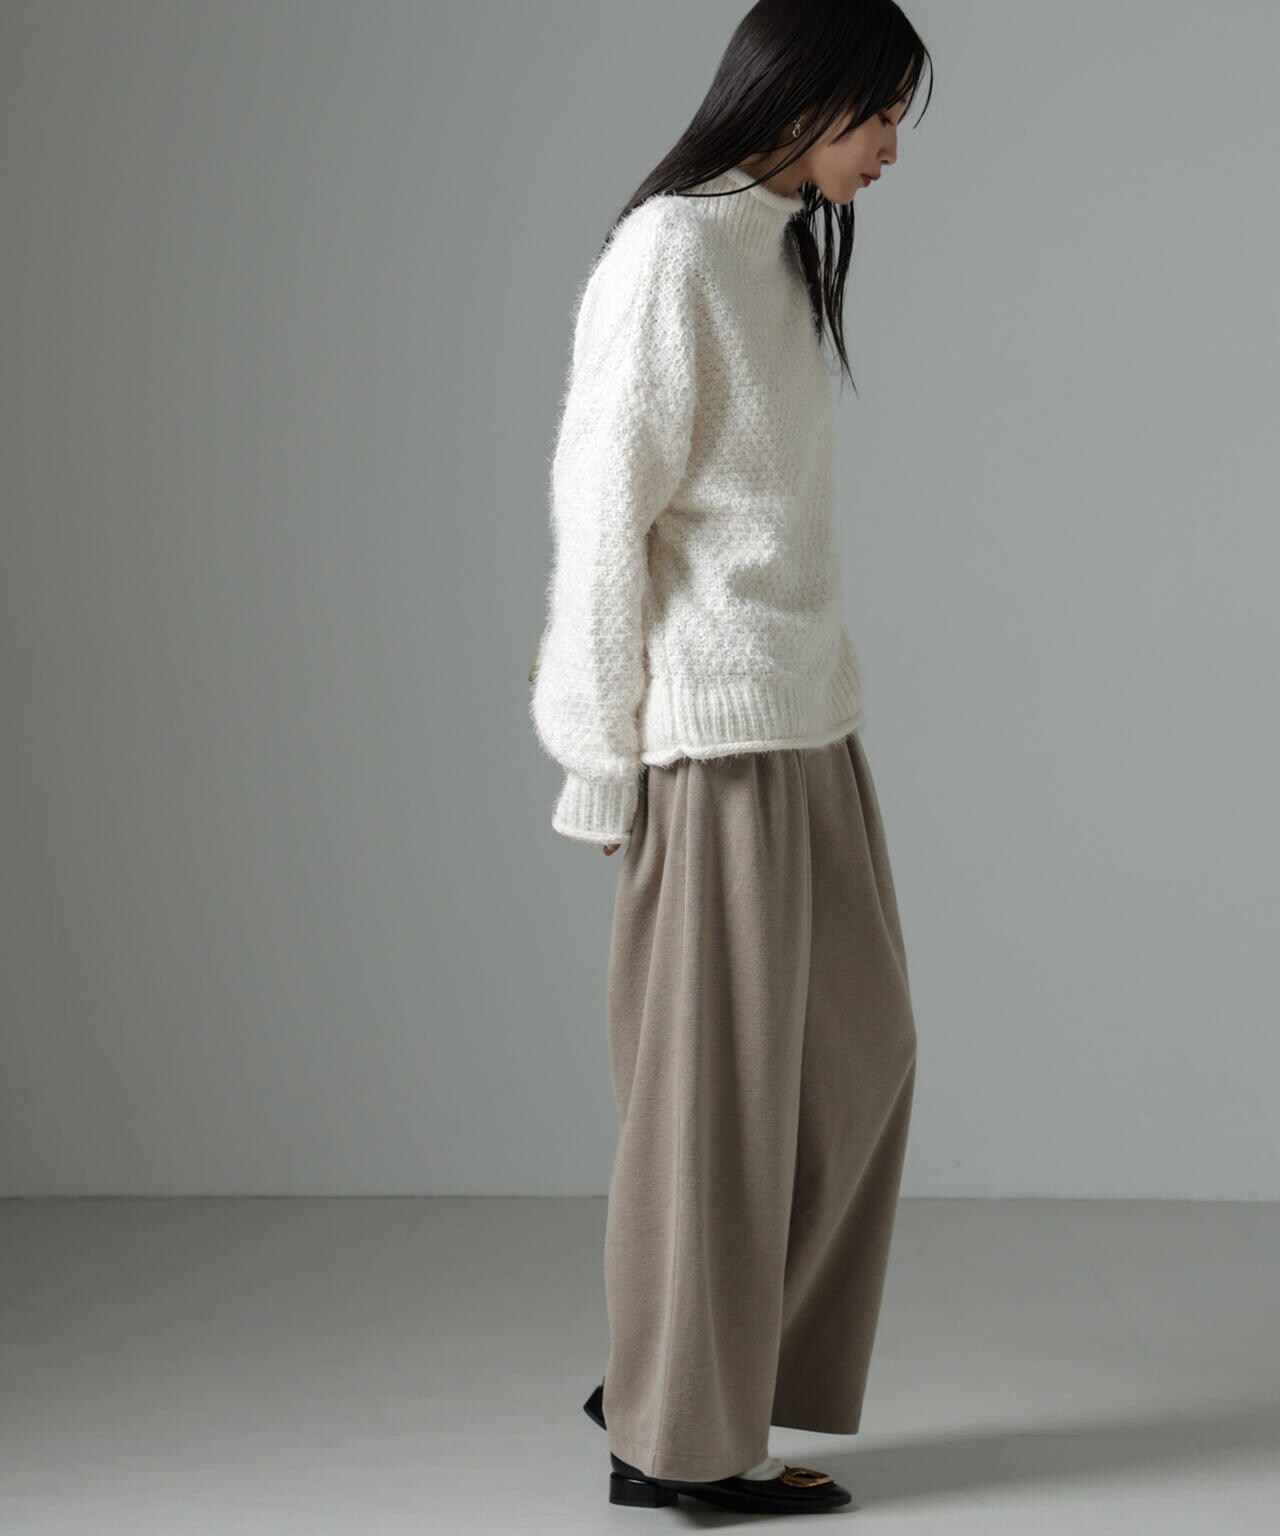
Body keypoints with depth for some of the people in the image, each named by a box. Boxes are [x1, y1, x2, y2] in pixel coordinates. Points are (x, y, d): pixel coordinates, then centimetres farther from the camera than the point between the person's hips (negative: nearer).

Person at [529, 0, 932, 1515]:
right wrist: (603, 756, -13)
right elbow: (601, 513, -14)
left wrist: (810, 686, 12)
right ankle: (675, 1435, 15)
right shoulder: (669, 253, -13)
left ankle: (679, 1371, 23)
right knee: (717, 1078, 0)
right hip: (714, 723, -9)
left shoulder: (782, 248, 14)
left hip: (803, 712, 9)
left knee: (857, 1048, 13)